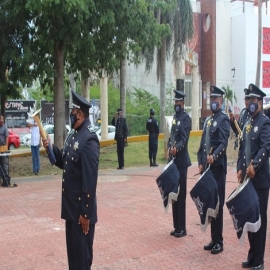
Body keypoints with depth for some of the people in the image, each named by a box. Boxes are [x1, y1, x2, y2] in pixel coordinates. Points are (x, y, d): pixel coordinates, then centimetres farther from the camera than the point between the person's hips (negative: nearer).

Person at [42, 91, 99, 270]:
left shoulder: (89, 139, -21)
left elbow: (90, 179, -23)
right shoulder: (73, 135, 9)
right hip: (71, 206, 9)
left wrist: (85, 213, -21)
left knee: (82, 254, 5)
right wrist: (51, 148, -2)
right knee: (72, 250, 20)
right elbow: (64, 163, 15)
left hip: (81, 208, -9)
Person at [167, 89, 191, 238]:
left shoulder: (186, 118, -9)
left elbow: (184, 138, -21)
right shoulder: (175, 117, 17)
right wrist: (169, 149, 3)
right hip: (173, 160, 8)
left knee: (181, 195, -4)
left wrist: (177, 148, -38)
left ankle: (182, 228, 4)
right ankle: (176, 226, 22)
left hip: (181, 161, -8)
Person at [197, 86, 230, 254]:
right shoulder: (208, 120, 18)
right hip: (207, 167, 8)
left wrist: (214, 156, -34)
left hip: (218, 167, -8)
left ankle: (219, 242, 5)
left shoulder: (224, 119, -6)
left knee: (218, 204, -3)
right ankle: (213, 239, 22)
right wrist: (201, 163, 8)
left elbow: (223, 142, -19)